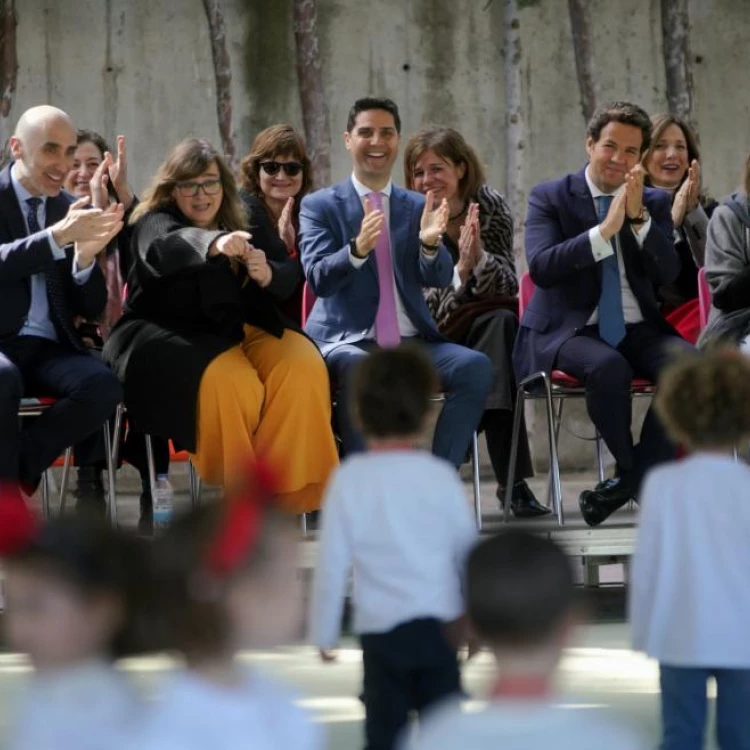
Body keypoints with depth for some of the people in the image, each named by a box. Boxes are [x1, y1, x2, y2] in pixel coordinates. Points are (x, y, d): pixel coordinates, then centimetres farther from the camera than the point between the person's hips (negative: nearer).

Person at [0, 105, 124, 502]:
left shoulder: (70, 209, 13)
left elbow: (91, 309, 10)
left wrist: (85, 257, -10)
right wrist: (59, 237, -29)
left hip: (48, 349, 4)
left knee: (103, 386, -27)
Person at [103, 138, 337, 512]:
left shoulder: (242, 226, 14)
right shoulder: (155, 223, -2)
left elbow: (288, 275, 1)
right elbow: (170, 245, -28)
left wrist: (267, 274, -25)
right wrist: (215, 244, -50)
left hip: (236, 330, 5)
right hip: (169, 337, -5)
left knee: (303, 368, -22)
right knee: (228, 382, -34)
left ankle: (287, 487, -19)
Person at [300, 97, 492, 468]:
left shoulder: (418, 207, 15)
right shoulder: (319, 207, 6)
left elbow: (439, 278, 2)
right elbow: (318, 279, -9)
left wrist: (430, 243, -21)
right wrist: (357, 249, -29)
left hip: (410, 340, 4)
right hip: (348, 341, -4)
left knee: (476, 366, -24)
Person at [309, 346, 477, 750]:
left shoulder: (350, 479, -7)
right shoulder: (440, 475, -4)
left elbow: (332, 563, -6)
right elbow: (468, 549, 4)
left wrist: (323, 632, 5)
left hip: (381, 630, -1)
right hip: (438, 625, 1)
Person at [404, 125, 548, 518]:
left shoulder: (490, 206, -2)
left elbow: (507, 287, -7)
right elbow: (422, 311, -13)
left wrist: (479, 257, -26)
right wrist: (460, 270, -29)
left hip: (491, 332, 2)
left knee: (502, 320, -33)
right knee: (498, 320, -32)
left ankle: (510, 477, -39)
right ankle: (512, 480, -41)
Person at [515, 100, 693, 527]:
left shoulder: (655, 203, 12)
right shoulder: (550, 198, 3)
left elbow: (668, 275, -1)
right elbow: (541, 267, -14)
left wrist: (638, 217, -14)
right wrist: (604, 230, -20)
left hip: (638, 330, 3)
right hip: (571, 330, -3)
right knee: (608, 367, -37)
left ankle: (633, 479, -15)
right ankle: (637, 476, -13)